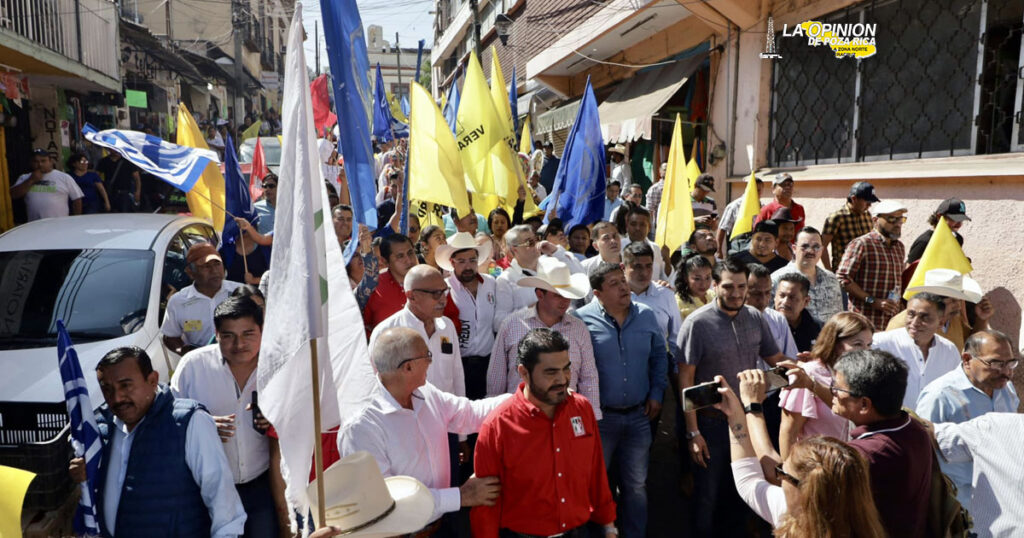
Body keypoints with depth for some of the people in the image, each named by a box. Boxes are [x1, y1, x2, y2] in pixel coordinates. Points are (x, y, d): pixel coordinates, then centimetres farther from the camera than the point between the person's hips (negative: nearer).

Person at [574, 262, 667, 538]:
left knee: (637, 485, 17)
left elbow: (659, 356, 12)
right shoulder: (582, 320, -14)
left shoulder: (646, 316, 1)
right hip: (599, 417, -4)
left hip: (639, 415, 4)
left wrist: (656, 393, 6)